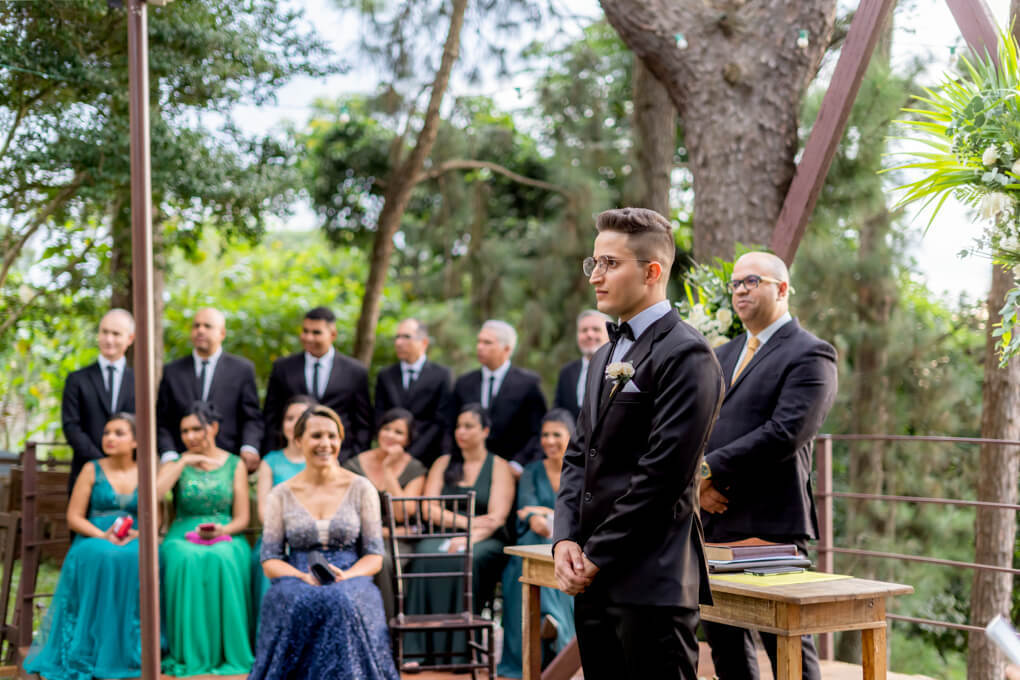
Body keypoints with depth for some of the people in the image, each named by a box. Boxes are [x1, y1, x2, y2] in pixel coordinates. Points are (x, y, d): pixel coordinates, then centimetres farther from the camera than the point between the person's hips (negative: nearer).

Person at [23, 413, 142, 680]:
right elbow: (74, 518, 3)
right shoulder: (92, 470, 8)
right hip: (94, 541, -1)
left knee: (138, 559, -35)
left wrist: (138, 533, -14)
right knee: (101, 557, -36)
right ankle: (97, 649, -32)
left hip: (134, 543, 1)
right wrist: (102, 535, -15)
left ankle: (130, 649, -26)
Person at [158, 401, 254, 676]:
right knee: (185, 559, -34)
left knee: (223, 559, -35)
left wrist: (221, 530, -17)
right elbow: (152, 496, -11)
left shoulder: (235, 465, 9)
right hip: (184, 536, 1)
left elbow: (241, 518, 5)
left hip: (226, 536, 0)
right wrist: (184, 462, -10)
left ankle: (229, 652, -24)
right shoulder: (175, 463, 10)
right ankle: (189, 652, -25)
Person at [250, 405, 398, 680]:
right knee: (300, 602, -35)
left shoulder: (361, 489, 7)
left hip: (351, 582, -1)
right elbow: (270, 560, 5)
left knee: (341, 602, -37)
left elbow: (374, 556, 5)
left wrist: (345, 576, -16)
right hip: (297, 584, 1)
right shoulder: (282, 495, 9)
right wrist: (305, 577, -15)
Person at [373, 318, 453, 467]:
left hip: (427, 460, -2)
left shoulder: (442, 375, 3)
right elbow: (379, 420, 8)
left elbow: (441, 421, -3)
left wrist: (411, 454, -11)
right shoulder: (385, 376, 13)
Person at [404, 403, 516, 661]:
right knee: (425, 555, -32)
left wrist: (468, 539, -24)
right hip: (443, 534, 2)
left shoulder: (499, 467, 8)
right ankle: (419, 647, -34)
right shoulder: (443, 463, 18)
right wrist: (466, 522, -12)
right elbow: (428, 508, 5)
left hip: (486, 541, -2)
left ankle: (459, 647, -34)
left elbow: (496, 518, -5)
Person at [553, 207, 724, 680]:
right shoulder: (606, 356, 18)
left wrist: (597, 557, -12)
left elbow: (664, 473, -17)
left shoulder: (685, 355, -11)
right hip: (594, 581, 8)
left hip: (651, 583, -8)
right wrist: (566, 540, 1)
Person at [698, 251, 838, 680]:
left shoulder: (809, 355, -5)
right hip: (714, 520, 7)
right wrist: (700, 483, -5)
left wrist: (710, 469, -15)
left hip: (770, 526, -7)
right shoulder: (722, 356, 19)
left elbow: (785, 434, -17)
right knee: (723, 639, 13)